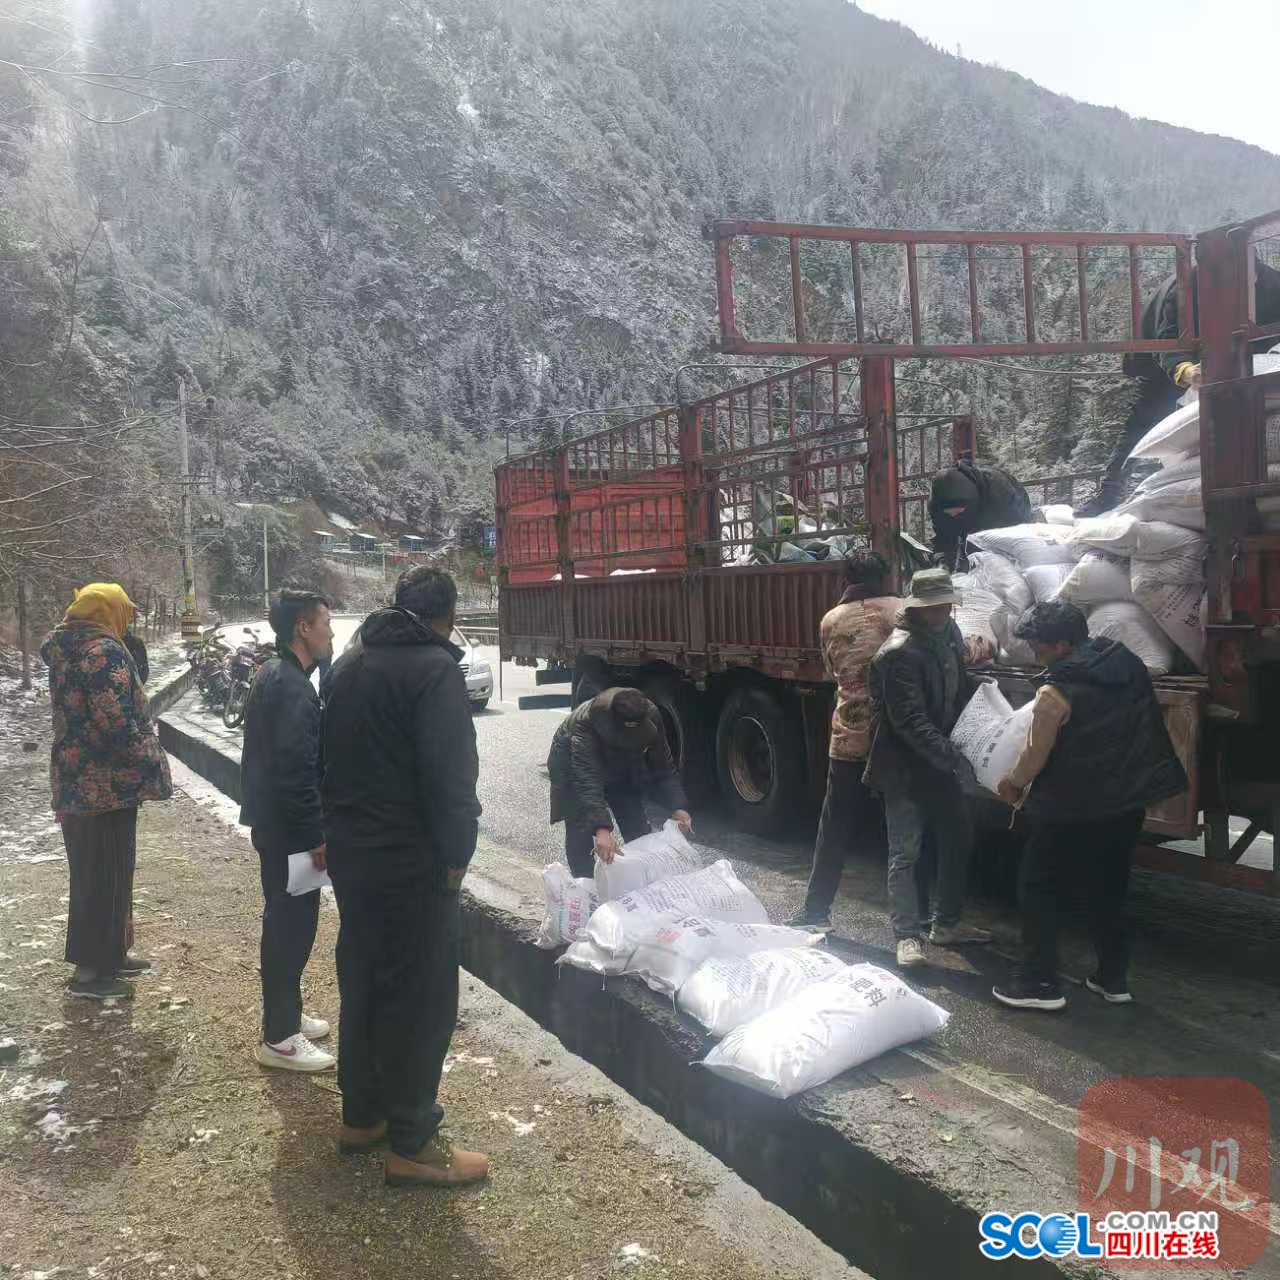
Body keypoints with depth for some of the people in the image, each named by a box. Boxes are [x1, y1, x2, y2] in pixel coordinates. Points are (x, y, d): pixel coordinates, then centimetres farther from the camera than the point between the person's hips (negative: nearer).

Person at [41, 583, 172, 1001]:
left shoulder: (65, 649, 12)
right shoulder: (105, 652, -18)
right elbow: (117, 724, -25)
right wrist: (152, 765, -14)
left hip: (73, 782, 10)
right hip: (107, 785, -10)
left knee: (91, 872, 19)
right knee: (106, 876, 0)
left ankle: (110, 953, 32)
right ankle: (91, 971, 8)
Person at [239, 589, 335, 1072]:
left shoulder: (270, 674, 11)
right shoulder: (293, 686, -21)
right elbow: (296, 768, -25)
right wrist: (317, 834, -20)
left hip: (270, 819, 10)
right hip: (289, 827, -10)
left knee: (286, 921, 20)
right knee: (292, 925, -1)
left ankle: (286, 1014, 33)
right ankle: (279, 1037, 9)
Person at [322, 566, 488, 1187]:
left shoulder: (349, 663, 10)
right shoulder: (434, 668, -17)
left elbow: (333, 755, 15)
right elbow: (450, 774, -21)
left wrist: (341, 828, 18)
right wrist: (456, 855, -11)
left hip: (350, 851, 9)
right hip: (412, 861, -9)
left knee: (362, 981, 19)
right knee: (422, 996, 1)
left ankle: (361, 1113, 32)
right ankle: (410, 1144, 9)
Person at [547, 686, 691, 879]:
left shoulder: (651, 717, -30)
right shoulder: (586, 724, -44)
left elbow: (663, 769, -20)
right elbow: (586, 782, -52)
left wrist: (677, 807, -33)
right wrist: (601, 829, -63)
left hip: (622, 766, 4)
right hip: (573, 763, -4)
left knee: (638, 828, 5)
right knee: (580, 830, -14)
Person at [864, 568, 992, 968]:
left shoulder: (949, 634, 3)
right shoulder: (900, 653, -23)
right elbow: (911, 723, -27)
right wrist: (954, 760, -30)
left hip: (944, 761, 9)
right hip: (906, 767, -9)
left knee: (958, 842, 17)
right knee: (905, 853, -1)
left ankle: (947, 924, 31)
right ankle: (908, 936, 7)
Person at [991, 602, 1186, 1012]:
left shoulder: (1056, 690, -20)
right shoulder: (1128, 663, 1)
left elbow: (1035, 758, -14)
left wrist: (1010, 784, 4)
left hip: (1072, 808, -7)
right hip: (1126, 802, 7)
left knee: (1038, 888, 7)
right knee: (1107, 891, 18)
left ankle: (1039, 983, 7)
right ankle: (1113, 978, 25)